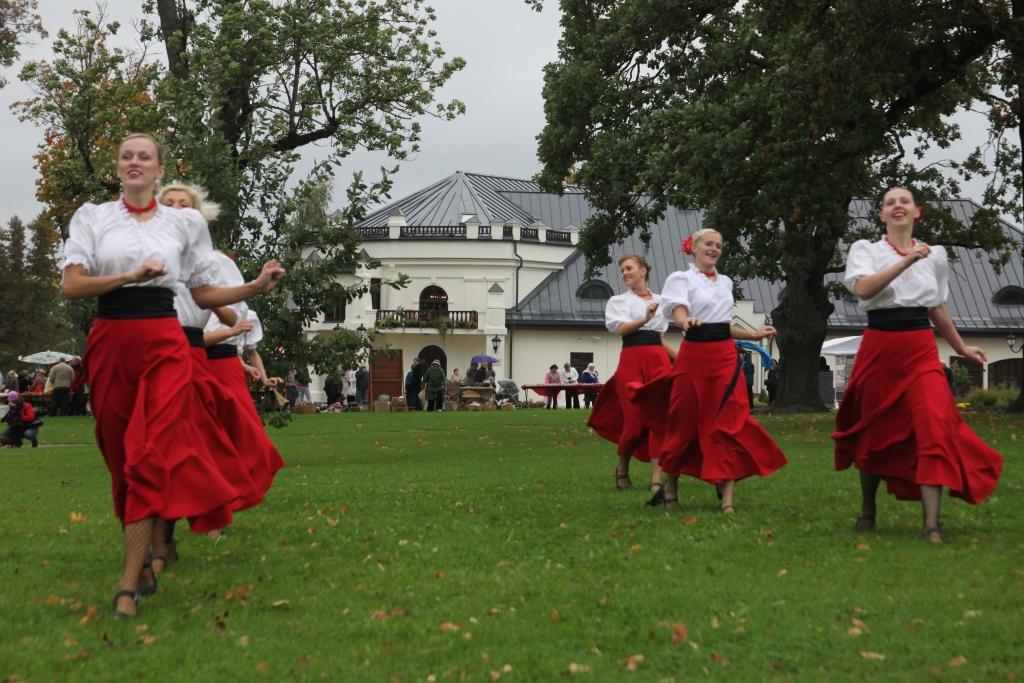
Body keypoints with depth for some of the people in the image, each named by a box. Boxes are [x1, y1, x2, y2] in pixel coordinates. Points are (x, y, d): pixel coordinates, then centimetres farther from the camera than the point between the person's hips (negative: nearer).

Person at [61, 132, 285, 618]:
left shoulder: (184, 223, 10)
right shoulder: (93, 218, 7)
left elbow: (204, 295, 15)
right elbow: (72, 286, -4)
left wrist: (258, 286, 3)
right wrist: (130, 276, -15)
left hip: (163, 344, -1)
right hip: (110, 342, 1)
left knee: (152, 456, -13)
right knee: (120, 457, 6)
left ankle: (129, 584, -14)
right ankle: (148, 553, 22)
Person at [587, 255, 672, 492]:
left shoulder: (660, 301, 18)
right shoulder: (618, 301, 8)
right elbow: (621, 328, -10)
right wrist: (645, 319, -26)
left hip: (659, 358, 3)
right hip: (632, 359, -3)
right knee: (635, 419, -5)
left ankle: (656, 478, -11)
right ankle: (622, 468, 21)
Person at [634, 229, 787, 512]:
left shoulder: (725, 282, 16)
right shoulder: (681, 278, 0)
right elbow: (678, 310, -18)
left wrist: (754, 335, 23)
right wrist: (686, 322, -40)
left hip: (725, 356, 4)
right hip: (694, 355, -4)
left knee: (729, 423, -7)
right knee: (685, 422, 3)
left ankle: (727, 496, -9)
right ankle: (670, 487, 22)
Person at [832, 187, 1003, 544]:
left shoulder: (934, 255, 9)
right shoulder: (866, 250, 2)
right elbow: (863, 289, -19)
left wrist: (961, 348, 28)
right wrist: (906, 261, -25)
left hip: (921, 350, 1)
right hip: (879, 348, -1)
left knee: (934, 428, -16)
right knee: (876, 430, 10)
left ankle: (931, 524, -18)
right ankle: (867, 511, 31)